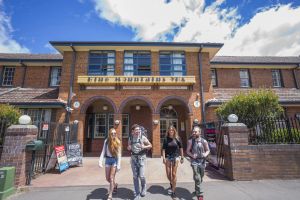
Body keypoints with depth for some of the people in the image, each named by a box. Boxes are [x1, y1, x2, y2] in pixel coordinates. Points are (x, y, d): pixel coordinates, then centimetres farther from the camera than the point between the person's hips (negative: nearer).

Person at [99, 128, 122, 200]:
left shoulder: (117, 142, -8)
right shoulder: (106, 141, -1)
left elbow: (119, 154, -8)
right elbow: (103, 152, 0)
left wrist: (118, 165, -11)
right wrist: (100, 161, -10)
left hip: (114, 160, -3)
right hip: (108, 160, 3)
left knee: (111, 178, -3)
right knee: (107, 178, 12)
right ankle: (115, 185, 42)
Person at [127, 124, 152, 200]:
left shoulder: (143, 137, -9)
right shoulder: (130, 138, 0)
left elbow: (150, 145, -1)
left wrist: (144, 147, -19)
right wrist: (128, 148, -10)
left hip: (141, 158, -3)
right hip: (133, 158, 3)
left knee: (141, 176, -5)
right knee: (135, 177, 8)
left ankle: (143, 187, 29)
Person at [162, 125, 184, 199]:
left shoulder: (177, 138, -4)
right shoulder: (166, 139, -5)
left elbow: (181, 148, 4)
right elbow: (163, 149, -4)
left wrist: (182, 157, 6)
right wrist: (163, 158, -11)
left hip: (175, 157, -1)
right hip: (168, 157, 1)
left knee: (174, 174, 2)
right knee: (168, 174, 11)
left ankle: (173, 191, 17)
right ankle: (171, 184, 43)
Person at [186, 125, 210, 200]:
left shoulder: (204, 141, -6)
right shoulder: (190, 141, -9)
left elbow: (208, 150, 7)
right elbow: (187, 151, -1)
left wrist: (205, 154, -14)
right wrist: (192, 155, -19)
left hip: (202, 161, 3)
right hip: (194, 161, -3)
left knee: (200, 178, 19)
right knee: (197, 178, -9)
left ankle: (197, 190, 43)